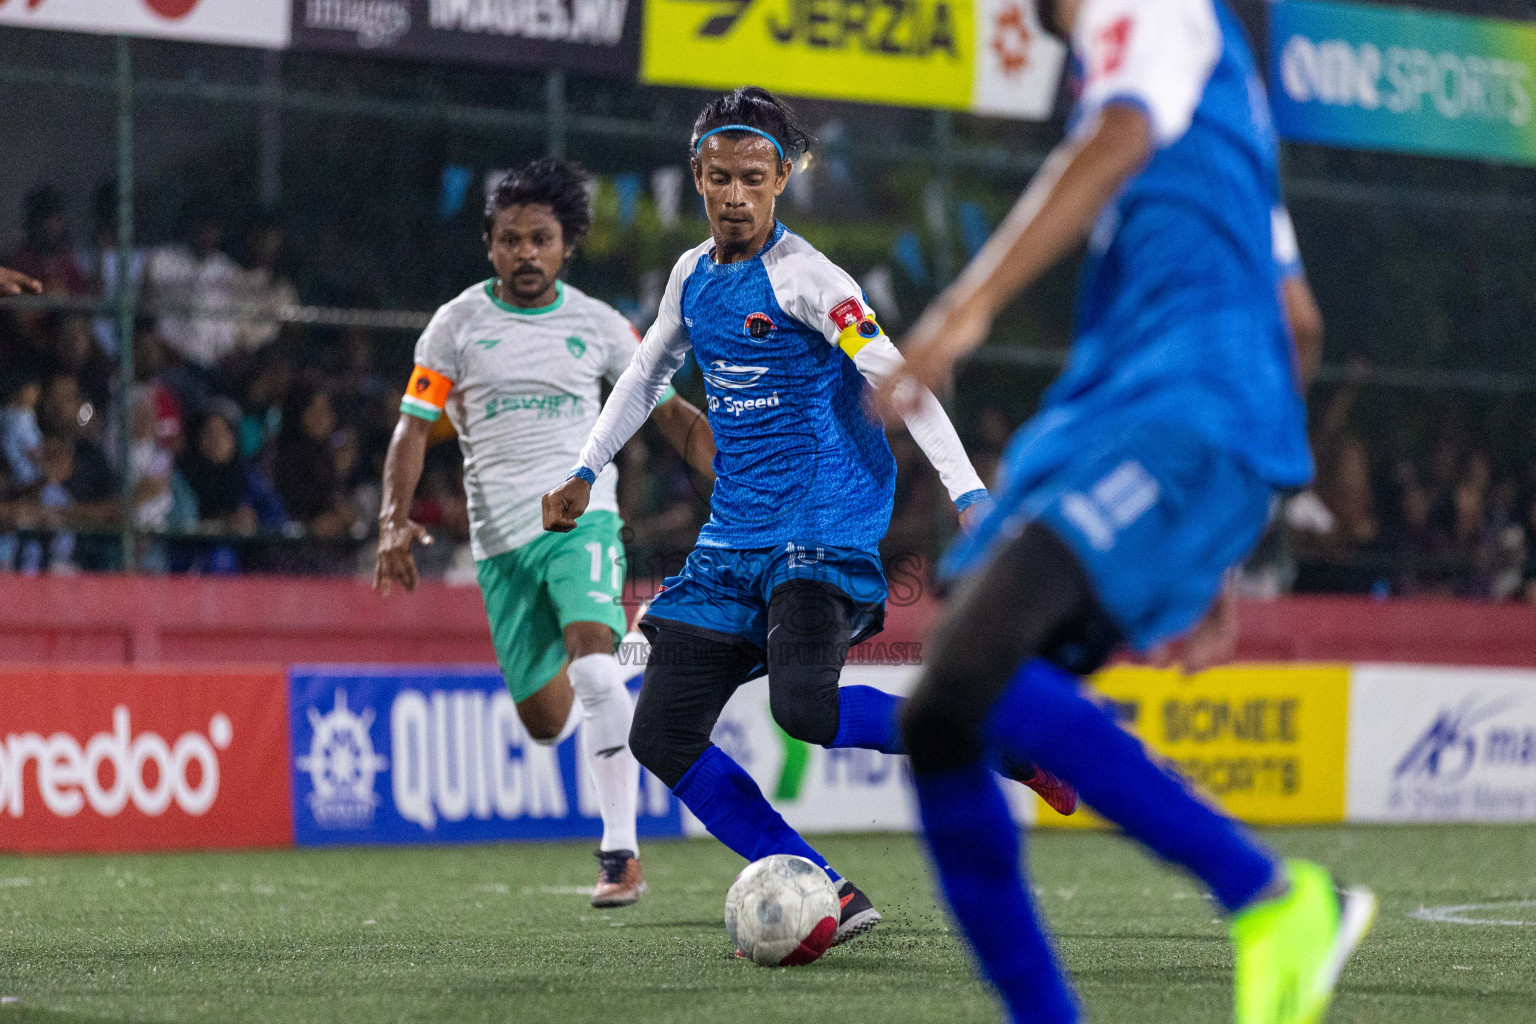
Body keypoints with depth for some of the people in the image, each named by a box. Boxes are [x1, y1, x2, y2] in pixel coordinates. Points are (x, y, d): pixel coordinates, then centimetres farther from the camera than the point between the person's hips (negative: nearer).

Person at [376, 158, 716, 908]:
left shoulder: (597, 325, 6)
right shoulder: (457, 326, 5)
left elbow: (670, 411, 11)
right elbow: (413, 427, 4)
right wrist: (395, 517, -10)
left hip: (582, 516, -1)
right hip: (501, 538, 1)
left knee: (594, 664, -27)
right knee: (544, 722, 5)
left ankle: (621, 849, -22)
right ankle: (580, 702, 46)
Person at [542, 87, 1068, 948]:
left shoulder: (803, 278, -11)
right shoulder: (694, 275, 11)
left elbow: (898, 381, -18)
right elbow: (648, 374, 29)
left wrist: (970, 498, -27)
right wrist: (587, 472, 25)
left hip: (825, 533, -8)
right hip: (733, 542, 8)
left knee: (805, 706, -31)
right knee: (663, 738, -4)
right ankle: (829, 895, 0)